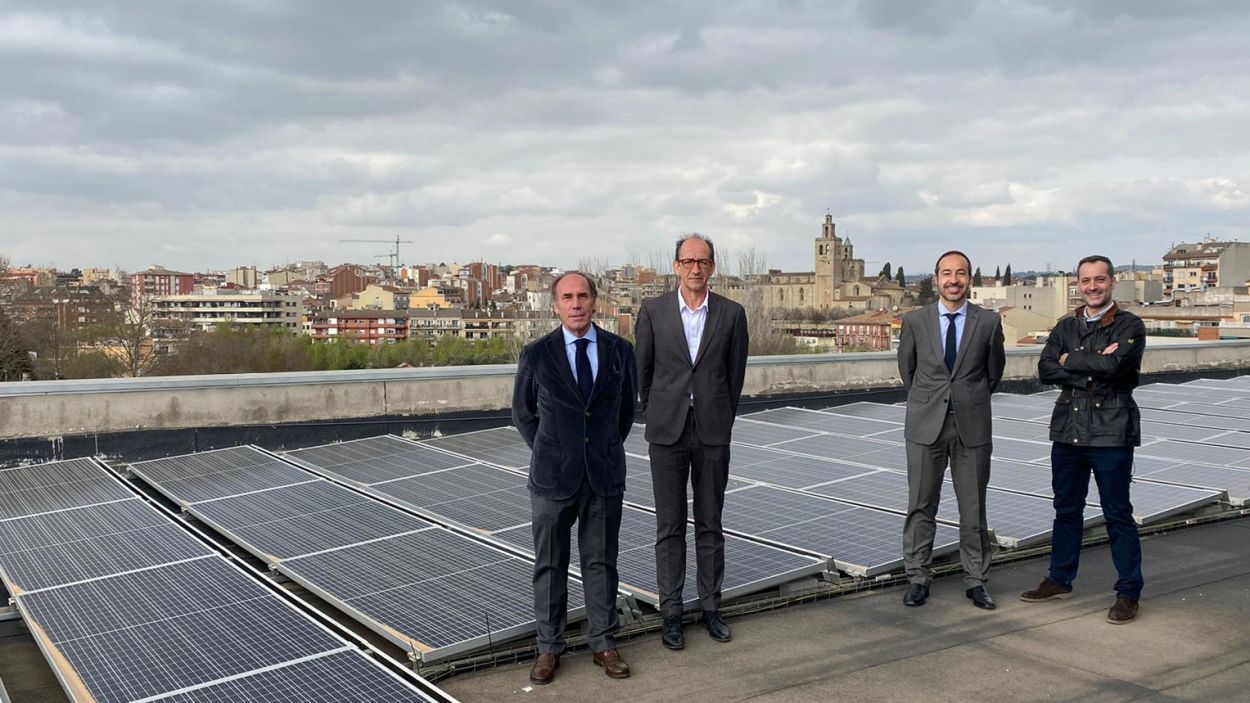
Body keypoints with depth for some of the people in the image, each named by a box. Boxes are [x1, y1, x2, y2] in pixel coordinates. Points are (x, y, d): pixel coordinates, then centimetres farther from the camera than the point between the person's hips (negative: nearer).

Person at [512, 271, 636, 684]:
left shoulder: (620, 351, 1)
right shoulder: (537, 354, -4)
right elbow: (523, 413, 9)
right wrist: (547, 454, 6)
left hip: (605, 475, 1)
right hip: (553, 476, -1)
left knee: (601, 561, 10)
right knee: (550, 564, 8)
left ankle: (603, 644, 23)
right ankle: (549, 648, 21)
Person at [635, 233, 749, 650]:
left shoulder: (732, 314, 1)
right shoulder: (653, 312, 0)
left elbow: (735, 374, 8)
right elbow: (643, 370, 7)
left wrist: (720, 421, 11)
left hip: (713, 433, 1)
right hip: (667, 433, -1)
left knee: (710, 525, 9)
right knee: (670, 526, 5)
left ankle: (711, 607, 21)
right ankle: (671, 613, 14)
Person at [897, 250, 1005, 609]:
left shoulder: (988, 321, 1)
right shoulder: (915, 320, 1)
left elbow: (994, 371, 12)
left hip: (972, 426, 0)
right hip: (926, 425, 0)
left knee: (973, 507, 7)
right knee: (921, 505, 6)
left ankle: (976, 580, 20)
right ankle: (917, 577, 17)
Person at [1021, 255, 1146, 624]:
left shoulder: (1130, 326, -3)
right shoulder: (1066, 326, 11)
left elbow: (1115, 364, -22)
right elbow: (1045, 369, -1)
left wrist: (1071, 361, -8)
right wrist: (1093, 368, -13)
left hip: (1111, 431, -5)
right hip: (1068, 430, 5)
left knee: (1118, 514, 2)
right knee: (1066, 509, 15)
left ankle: (1128, 593, 13)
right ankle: (1060, 580, 28)